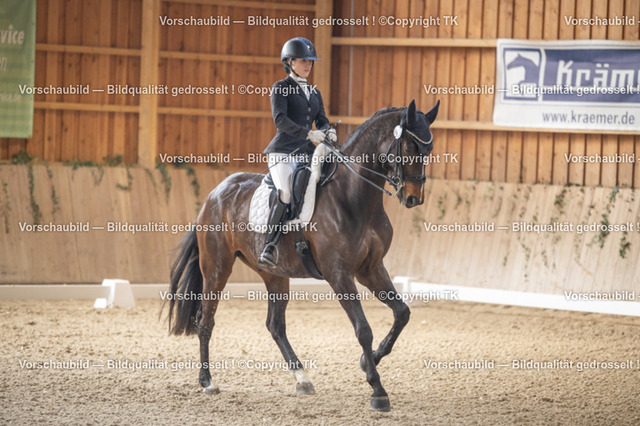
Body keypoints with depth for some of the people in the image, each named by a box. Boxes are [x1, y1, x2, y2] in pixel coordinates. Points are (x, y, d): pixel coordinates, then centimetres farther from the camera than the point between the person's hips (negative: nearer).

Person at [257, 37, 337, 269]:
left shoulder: (314, 93, 22)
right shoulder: (281, 88, 3)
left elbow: (321, 120, 15)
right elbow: (280, 119, -11)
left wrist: (329, 131, -10)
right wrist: (308, 134, -22)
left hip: (306, 154, 7)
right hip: (282, 152, -7)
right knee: (286, 193, -29)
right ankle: (269, 247, -28)